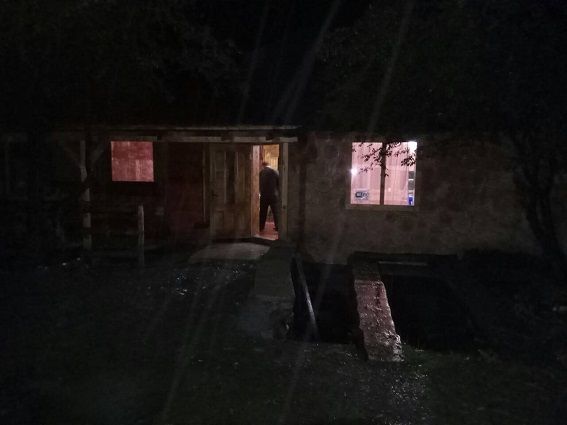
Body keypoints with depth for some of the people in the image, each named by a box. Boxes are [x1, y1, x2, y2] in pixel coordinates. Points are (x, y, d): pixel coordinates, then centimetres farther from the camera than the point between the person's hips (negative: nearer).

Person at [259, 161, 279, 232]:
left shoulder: (261, 173, -2)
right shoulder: (275, 172, -1)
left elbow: (259, 185, 2)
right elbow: (279, 184, 1)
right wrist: (278, 194, 11)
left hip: (264, 196, 0)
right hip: (274, 195, 0)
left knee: (263, 212, 9)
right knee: (275, 212, 9)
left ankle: (261, 227, 14)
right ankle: (277, 227, 10)